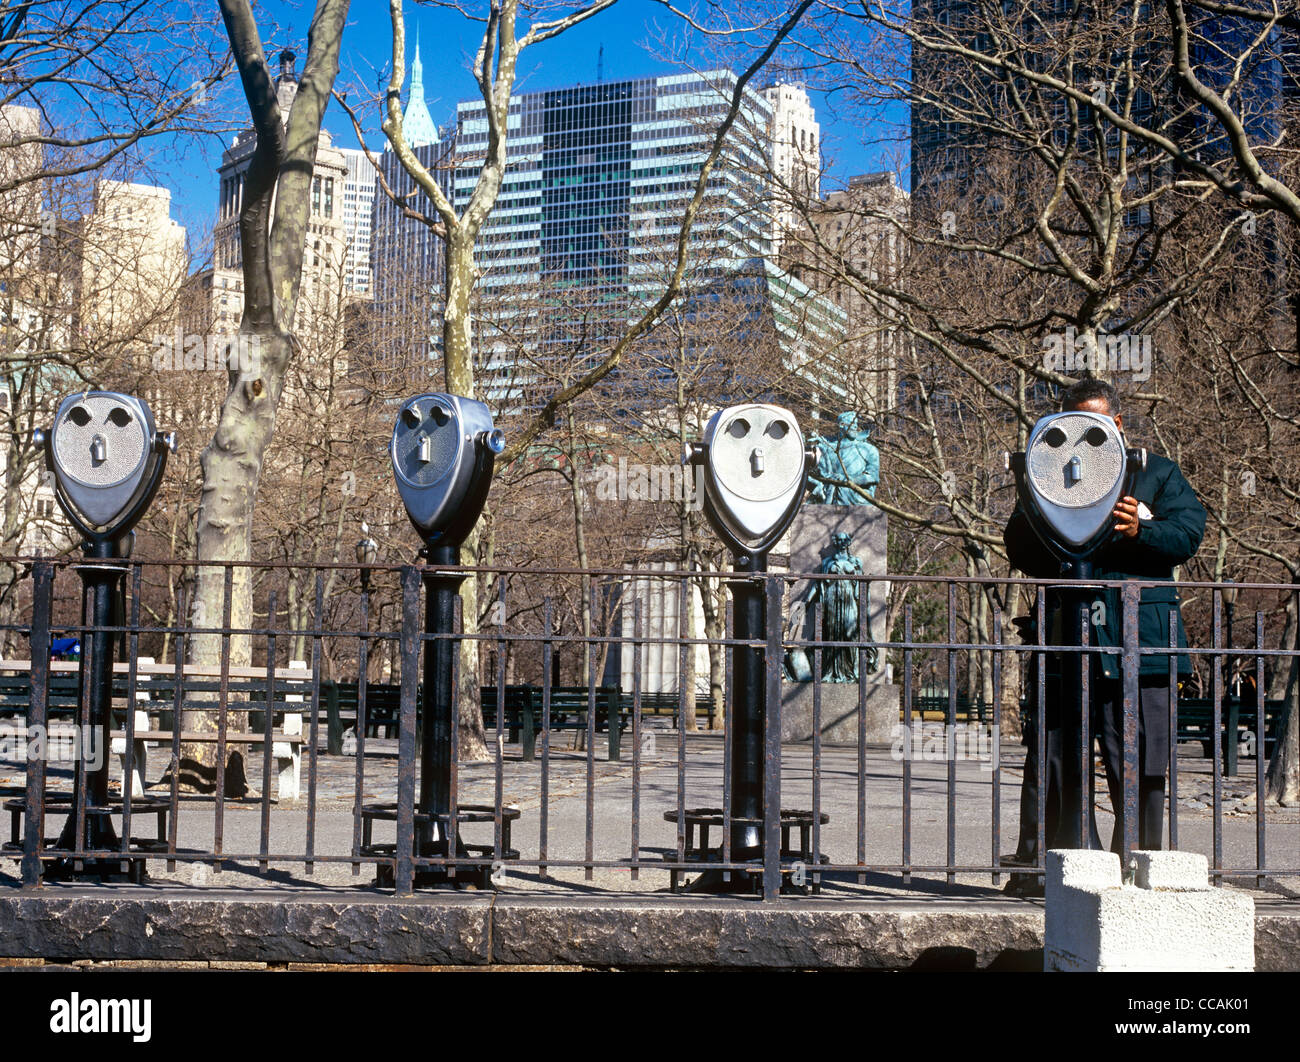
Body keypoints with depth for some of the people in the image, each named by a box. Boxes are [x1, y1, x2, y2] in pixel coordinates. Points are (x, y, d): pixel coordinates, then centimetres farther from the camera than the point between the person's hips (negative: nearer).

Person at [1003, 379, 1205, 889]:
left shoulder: (1158, 473, 16)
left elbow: (1188, 532, 1)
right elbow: (1019, 548, 9)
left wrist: (1139, 531, -16)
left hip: (1139, 639, -1)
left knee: (1138, 761, 1)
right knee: (1050, 757, 0)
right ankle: (1036, 866, 6)